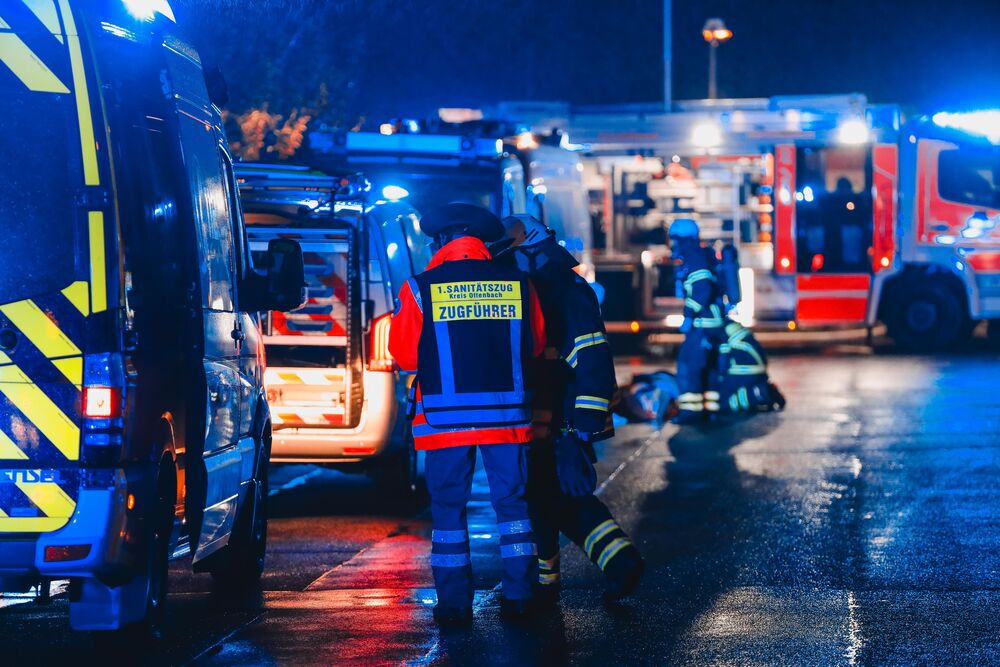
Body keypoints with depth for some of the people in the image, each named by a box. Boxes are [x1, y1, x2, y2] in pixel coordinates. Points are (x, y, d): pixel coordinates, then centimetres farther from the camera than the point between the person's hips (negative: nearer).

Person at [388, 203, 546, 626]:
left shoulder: (420, 289, -6)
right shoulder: (519, 285, 1)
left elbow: (403, 352, -2)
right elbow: (535, 346, 9)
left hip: (445, 416, -2)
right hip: (506, 415, 2)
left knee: (448, 507, 7)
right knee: (511, 501, 12)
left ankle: (454, 603, 7)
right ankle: (519, 596, 11)